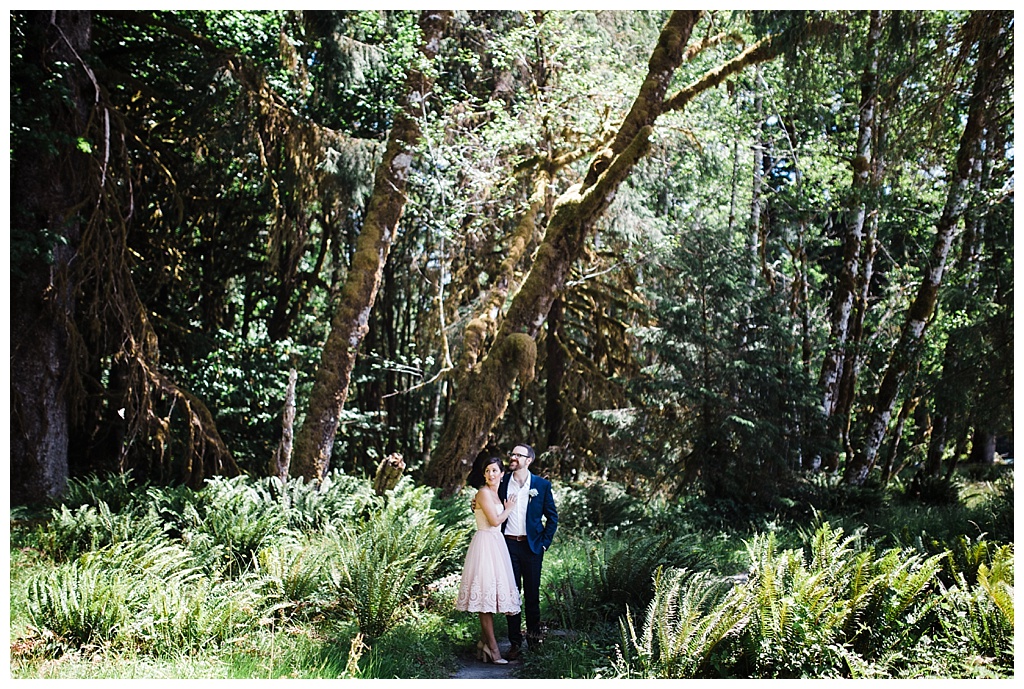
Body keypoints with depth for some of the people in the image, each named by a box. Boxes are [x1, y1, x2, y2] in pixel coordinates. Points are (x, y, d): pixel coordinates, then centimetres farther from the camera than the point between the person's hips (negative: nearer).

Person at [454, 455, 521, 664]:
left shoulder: (494, 493, 17)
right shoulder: (484, 493, -10)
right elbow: (494, 520, -15)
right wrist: (509, 508, -1)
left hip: (496, 544, 9)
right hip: (485, 543, -9)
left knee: (489, 596, 9)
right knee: (487, 594, -8)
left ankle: (484, 643, 14)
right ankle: (492, 648, -7)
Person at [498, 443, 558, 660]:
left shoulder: (542, 485, 0)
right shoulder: (502, 482, 3)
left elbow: (552, 517, 6)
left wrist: (544, 542, -1)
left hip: (531, 545, -1)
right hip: (508, 544, 1)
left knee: (532, 593, 8)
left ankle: (534, 632, 28)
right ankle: (515, 642, 11)